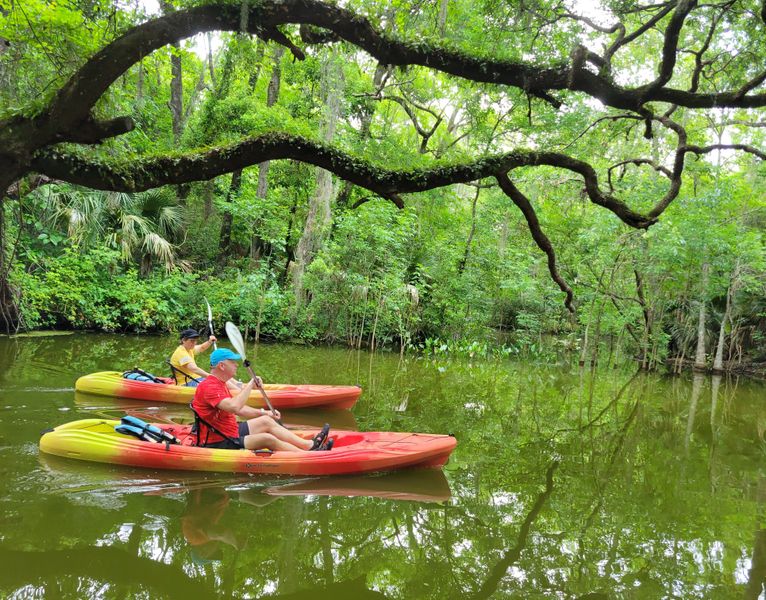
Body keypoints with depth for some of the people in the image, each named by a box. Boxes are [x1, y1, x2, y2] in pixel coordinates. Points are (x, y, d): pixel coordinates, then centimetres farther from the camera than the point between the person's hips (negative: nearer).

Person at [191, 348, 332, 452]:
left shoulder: (219, 383, 12)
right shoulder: (209, 386, -22)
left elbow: (238, 408, 19)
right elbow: (234, 407, -37)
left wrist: (263, 413, 10)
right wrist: (250, 385, -25)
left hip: (228, 431, 11)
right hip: (219, 443, -11)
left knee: (266, 421, 8)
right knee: (268, 439, -19)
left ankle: (309, 444, 5)